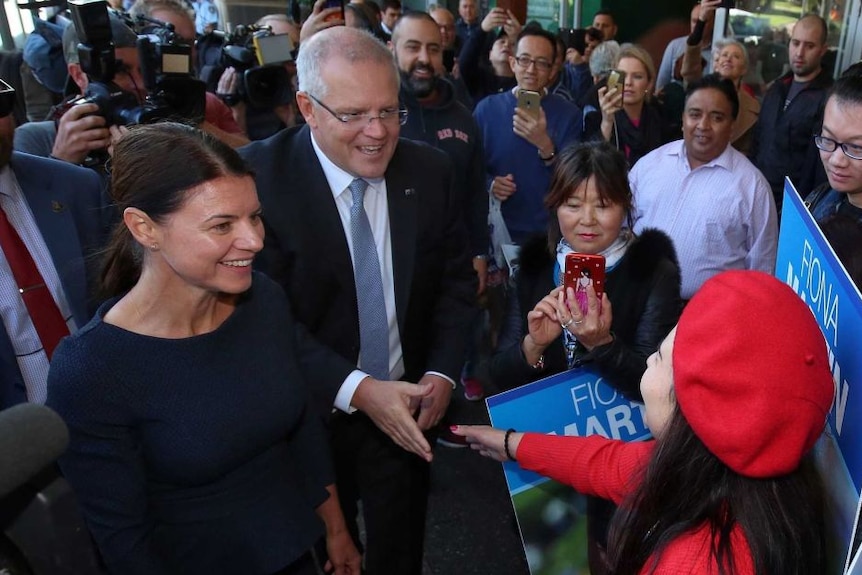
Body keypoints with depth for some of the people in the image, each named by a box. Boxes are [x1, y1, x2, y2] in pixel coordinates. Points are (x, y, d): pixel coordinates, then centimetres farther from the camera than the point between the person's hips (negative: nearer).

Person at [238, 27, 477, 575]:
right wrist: (356, 390, -26)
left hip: (408, 407, 3)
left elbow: (457, 279, 2)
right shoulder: (259, 176, -19)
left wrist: (443, 371, -10)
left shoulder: (431, 170, -7)